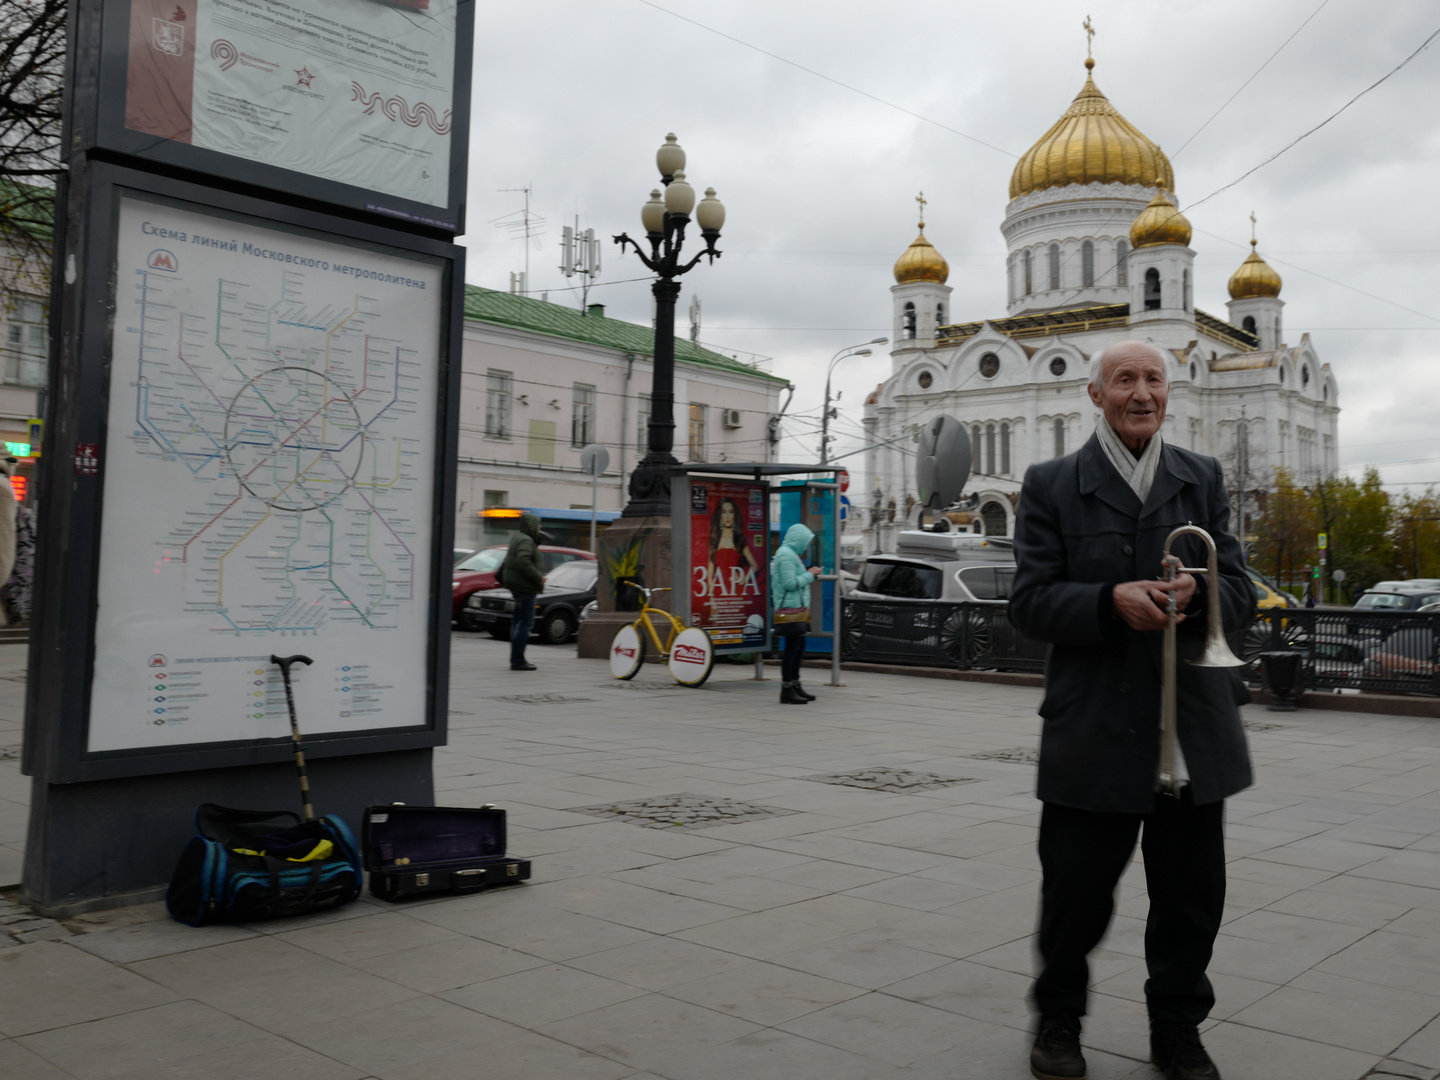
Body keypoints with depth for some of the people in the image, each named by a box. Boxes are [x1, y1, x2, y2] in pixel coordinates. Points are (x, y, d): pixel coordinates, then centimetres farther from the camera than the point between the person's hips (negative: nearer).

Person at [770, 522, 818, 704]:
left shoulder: (790, 554, 20)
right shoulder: (786, 555, -14)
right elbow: (790, 583, -20)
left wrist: (808, 574, 13)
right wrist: (809, 575, -10)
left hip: (796, 608, 11)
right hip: (790, 607, -11)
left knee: (799, 647, 15)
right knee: (792, 648, -9)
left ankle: (794, 685, 24)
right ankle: (787, 691, -6)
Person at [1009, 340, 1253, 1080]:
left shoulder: (1204, 480, 10)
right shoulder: (1051, 486, 1)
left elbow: (1240, 596, 7)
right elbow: (1029, 604, -5)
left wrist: (1195, 593, -16)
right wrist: (1112, 600, -21)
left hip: (1196, 732, 3)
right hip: (1095, 735, -3)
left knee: (1191, 896, 11)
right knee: (1076, 894, 7)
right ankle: (1058, 1020, 31)